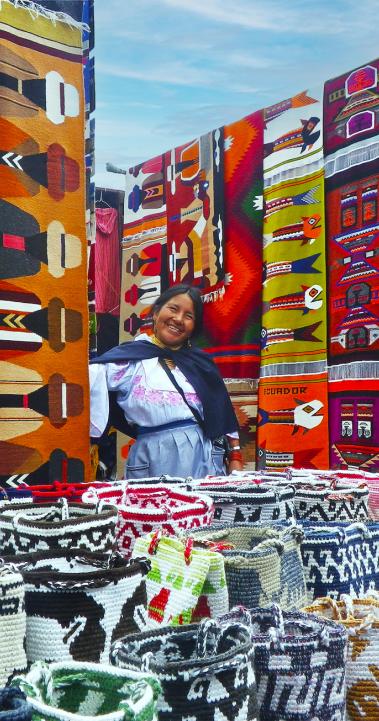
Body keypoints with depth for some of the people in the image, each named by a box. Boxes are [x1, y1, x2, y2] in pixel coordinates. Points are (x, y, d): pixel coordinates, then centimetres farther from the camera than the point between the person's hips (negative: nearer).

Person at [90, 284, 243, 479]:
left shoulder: (201, 362, 13)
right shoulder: (130, 358, 1)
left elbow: (224, 414, 14)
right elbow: (92, 378, -15)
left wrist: (235, 459, 9)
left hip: (205, 459, 4)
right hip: (155, 461, -3)